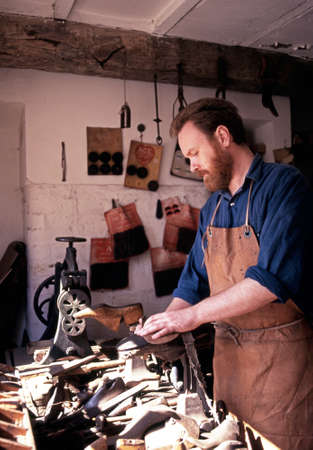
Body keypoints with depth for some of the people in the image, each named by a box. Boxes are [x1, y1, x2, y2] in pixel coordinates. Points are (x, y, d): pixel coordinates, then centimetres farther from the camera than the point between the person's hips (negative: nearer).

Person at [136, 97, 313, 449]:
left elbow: (272, 278, -25)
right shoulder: (212, 208, 9)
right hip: (227, 351, 7)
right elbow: (194, 280, 11)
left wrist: (191, 316, -22)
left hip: (282, 354, -6)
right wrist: (166, 323, -5)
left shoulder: (283, 185, -14)